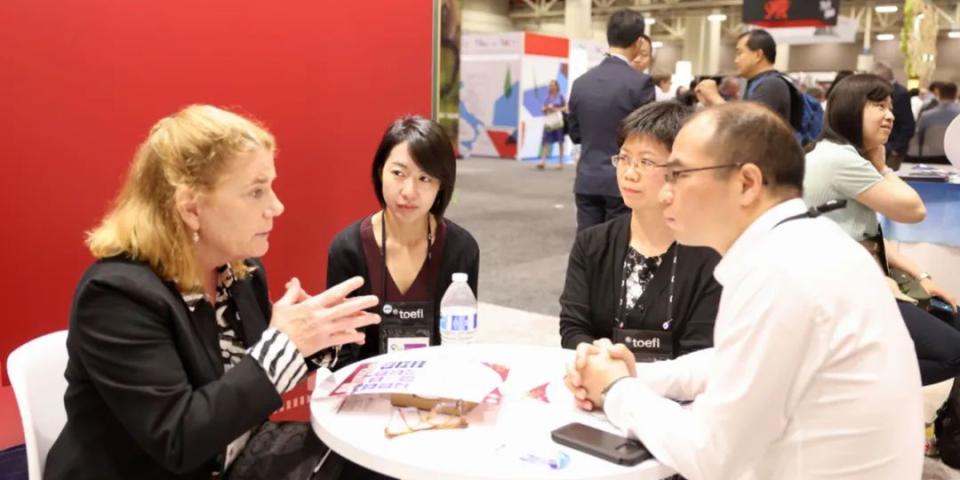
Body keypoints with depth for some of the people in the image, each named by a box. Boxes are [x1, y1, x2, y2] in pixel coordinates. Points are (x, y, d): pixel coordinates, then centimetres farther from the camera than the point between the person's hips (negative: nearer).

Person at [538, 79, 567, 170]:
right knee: (546, 141, -6)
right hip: (548, 121, 3)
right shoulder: (547, 98, 10)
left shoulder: (560, 96, 1)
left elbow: (566, 107, 1)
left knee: (560, 142, 4)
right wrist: (547, 108, -9)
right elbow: (543, 109, 11)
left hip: (558, 121, -3)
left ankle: (561, 162, 10)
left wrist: (557, 109, -14)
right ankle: (543, 161, -11)